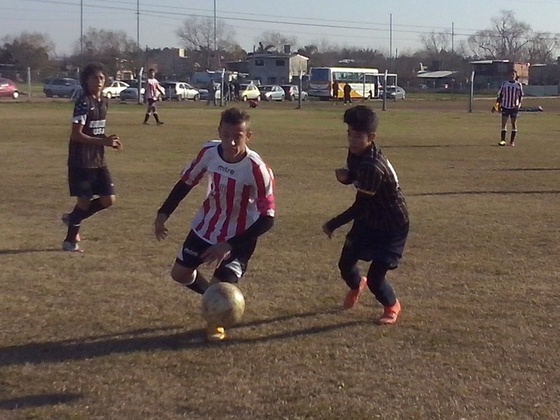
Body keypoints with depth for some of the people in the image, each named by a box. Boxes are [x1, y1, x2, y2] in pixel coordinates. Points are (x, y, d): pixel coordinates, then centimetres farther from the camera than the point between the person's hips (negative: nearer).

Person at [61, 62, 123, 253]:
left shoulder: (103, 102, 10)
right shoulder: (83, 102, -15)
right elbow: (76, 135, -20)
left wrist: (110, 141, 0)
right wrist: (103, 141, -27)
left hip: (98, 160, 8)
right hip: (81, 161, -8)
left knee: (108, 199, 4)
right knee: (85, 200, -2)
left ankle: (73, 219, 25)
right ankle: (70, 240, 16)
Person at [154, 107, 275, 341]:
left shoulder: (257, 169, -32)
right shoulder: (209, 152, -19)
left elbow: (267, 218, -28)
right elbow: (187, 182, 1)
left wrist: (229, 245, -34)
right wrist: (163, 213, -4)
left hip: (238, 236, -5)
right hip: (205, 227, 5)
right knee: (180, 273, 14)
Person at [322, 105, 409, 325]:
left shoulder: (373, 167, -35)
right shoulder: (356, 152, -8)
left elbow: (359, 207, -30)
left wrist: (332, 225, -21)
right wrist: (344, 176, -13)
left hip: (392, 226, -8)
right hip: (368, 219, 8)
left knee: (375, 278, -9)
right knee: (345, 263, 15)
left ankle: (392, 306, 24)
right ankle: (356, 285, 51)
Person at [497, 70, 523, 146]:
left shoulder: (518, 85, 2)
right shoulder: (504, 84, 4)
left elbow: (521, 95, 7)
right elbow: (500, 95, 9)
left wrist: (519, 104, -8)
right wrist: (498, 104, 2)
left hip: (514, 107, -1)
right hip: (505, 106, 1)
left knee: (514, 123, 3)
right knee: (504, 123, -5)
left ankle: (512, 141, 9)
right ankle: (502, 140, -5)